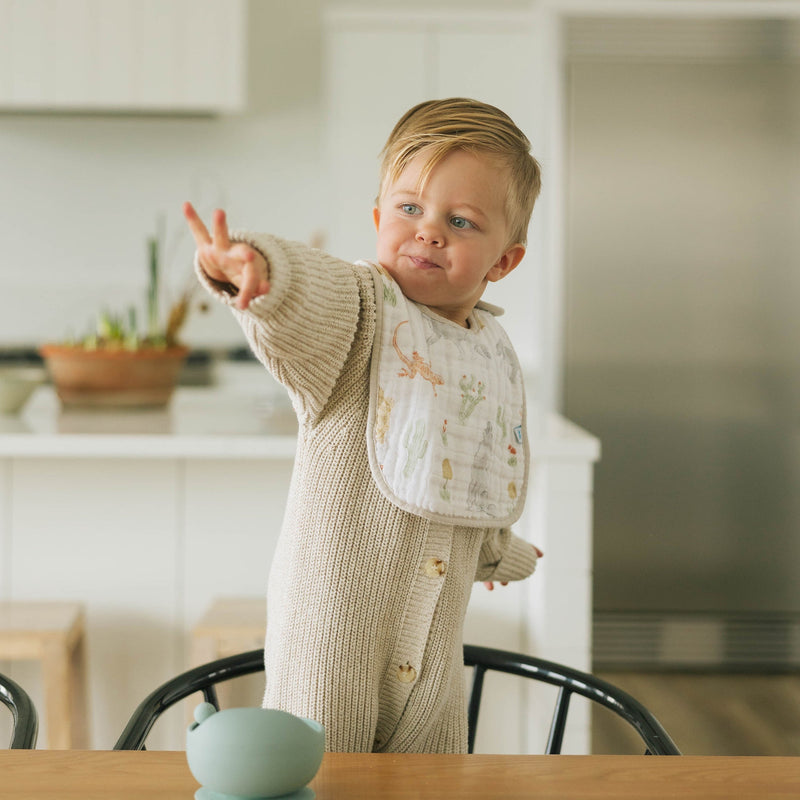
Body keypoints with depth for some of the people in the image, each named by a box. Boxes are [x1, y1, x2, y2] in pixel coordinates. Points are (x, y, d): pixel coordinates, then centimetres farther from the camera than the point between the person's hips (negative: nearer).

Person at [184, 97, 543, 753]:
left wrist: (499, 553, 39)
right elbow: (306, 293, -36)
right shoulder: (358, 311, -11)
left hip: (433, 644, 5)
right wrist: (256, 273, -59)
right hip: (331, 619, -5)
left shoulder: (494, 356, 7)